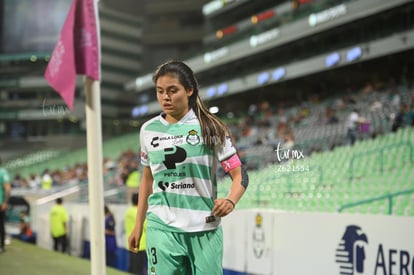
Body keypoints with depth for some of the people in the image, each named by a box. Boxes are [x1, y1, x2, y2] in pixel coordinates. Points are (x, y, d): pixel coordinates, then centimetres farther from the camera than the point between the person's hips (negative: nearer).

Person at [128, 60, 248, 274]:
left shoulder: (209, 128, -4)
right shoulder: (148, 130, 6)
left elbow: (239, 175, -4)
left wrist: (230, 201, -24)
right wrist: (138, 224, 16)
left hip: (204, 229, -1)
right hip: (162, 228, 2)